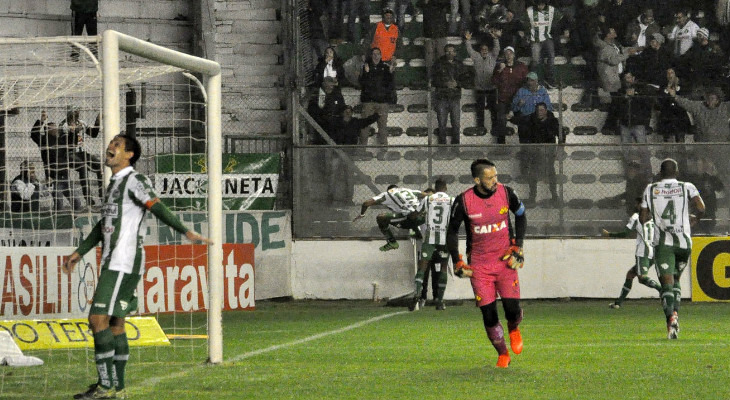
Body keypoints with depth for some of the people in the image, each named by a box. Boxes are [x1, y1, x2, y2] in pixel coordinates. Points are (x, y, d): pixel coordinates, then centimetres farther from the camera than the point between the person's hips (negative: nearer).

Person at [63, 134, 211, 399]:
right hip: (113, 263, 10)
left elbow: (159, 209, -21)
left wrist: (187, 232, -32)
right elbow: (104, 225, 30)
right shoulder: (115, 184, 21)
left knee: (98, 319, -13)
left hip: (124, 264, -10)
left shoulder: (134, 181, -8)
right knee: (115, 323, 9)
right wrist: (80, 252, 35)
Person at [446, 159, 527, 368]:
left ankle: (514, 329, 26)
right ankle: (502, 354, 17)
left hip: (505, 261, 1)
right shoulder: (463, 201, -11)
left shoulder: (506, 193, -7)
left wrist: (517, 247, 3)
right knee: (489, 315, -5)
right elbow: (452, 232, 2)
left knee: (512, 310, -10)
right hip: (479, 266, 0)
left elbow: (521, 216, 11)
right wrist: (458, 264, -2)